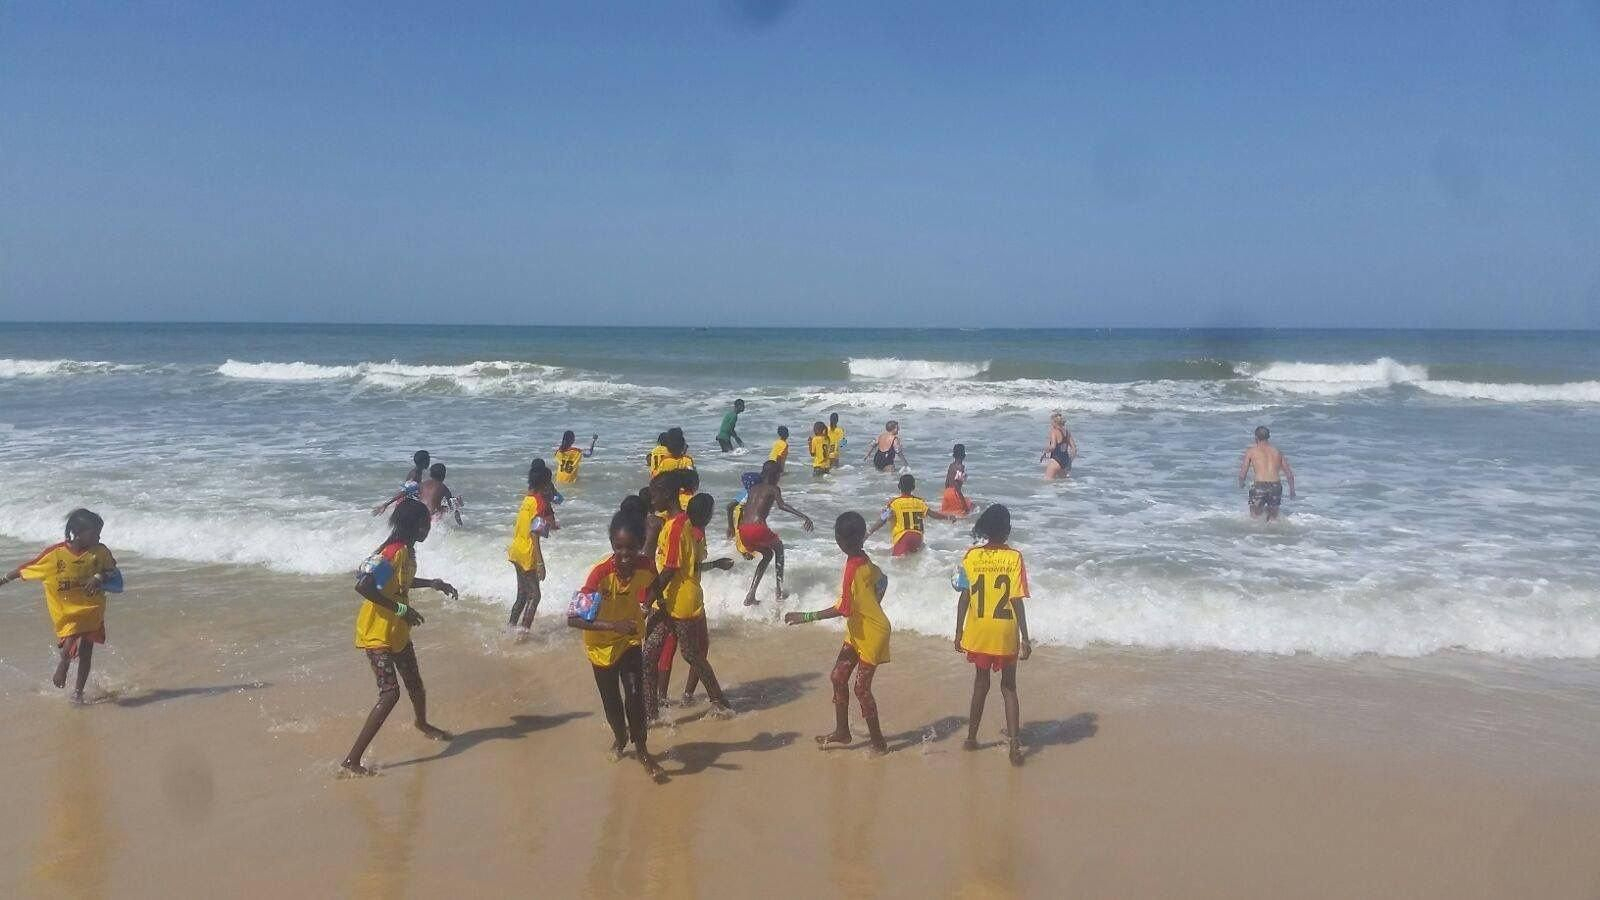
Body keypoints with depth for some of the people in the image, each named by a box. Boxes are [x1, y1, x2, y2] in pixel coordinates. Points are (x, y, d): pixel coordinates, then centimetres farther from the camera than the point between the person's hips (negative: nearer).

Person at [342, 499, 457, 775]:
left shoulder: (407, 550, 5)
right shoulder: (392, 552, -24)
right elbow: (362, 587, -33)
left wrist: (434, 583, 18)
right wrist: (401, 609, -29)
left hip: (398, 631, 9)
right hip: (377, 633, -9)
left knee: (414, 682, 25)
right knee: (390, 693, -15)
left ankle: (422, 723, 54)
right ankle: (352, 759, -11)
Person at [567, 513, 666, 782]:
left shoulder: (646, 568, -22)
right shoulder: (601, 573, -33)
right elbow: (573, 618, -37)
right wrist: (613, 625, -46)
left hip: (630, 640, 2)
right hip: (601, 643, -1)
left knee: (635, 693, -14)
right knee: (611, 700, 15)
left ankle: (641, 749, 5)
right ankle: (620, 738, 44)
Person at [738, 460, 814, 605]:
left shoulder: (753, 489, 24)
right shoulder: (774, 489, 7)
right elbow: (781, 505, -14)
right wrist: (803, 516, -20)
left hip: (743, 531, 6)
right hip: (758, 528, -6)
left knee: (768, 554, 29)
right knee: (778, 547, 26)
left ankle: (750, 596, 18)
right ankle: (779, 591, 21)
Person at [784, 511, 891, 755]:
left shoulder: (853, 568, -27)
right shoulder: (864, 561, -1)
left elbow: (842, 609, -29)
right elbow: (882, 581, 17)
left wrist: (806, 617, -25)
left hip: (871, 635, -9)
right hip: (858, 632, 9)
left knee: (862, 689, -2)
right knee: (838, 677, 12)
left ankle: (878, 741, 11)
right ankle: (842, 731, 24)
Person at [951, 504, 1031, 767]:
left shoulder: (971, 556, -5)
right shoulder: (1014, 558, -10)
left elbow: (964, 598, -4)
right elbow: (1017, 601, -12)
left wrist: (959, 632, 5)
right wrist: (1025, 637, -7)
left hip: (978, 632, 2)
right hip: (1006, 634, -1)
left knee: (981, 682, 18)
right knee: (1009, 687, 12)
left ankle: (972, 737, 26)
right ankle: (1014, 743, 3)